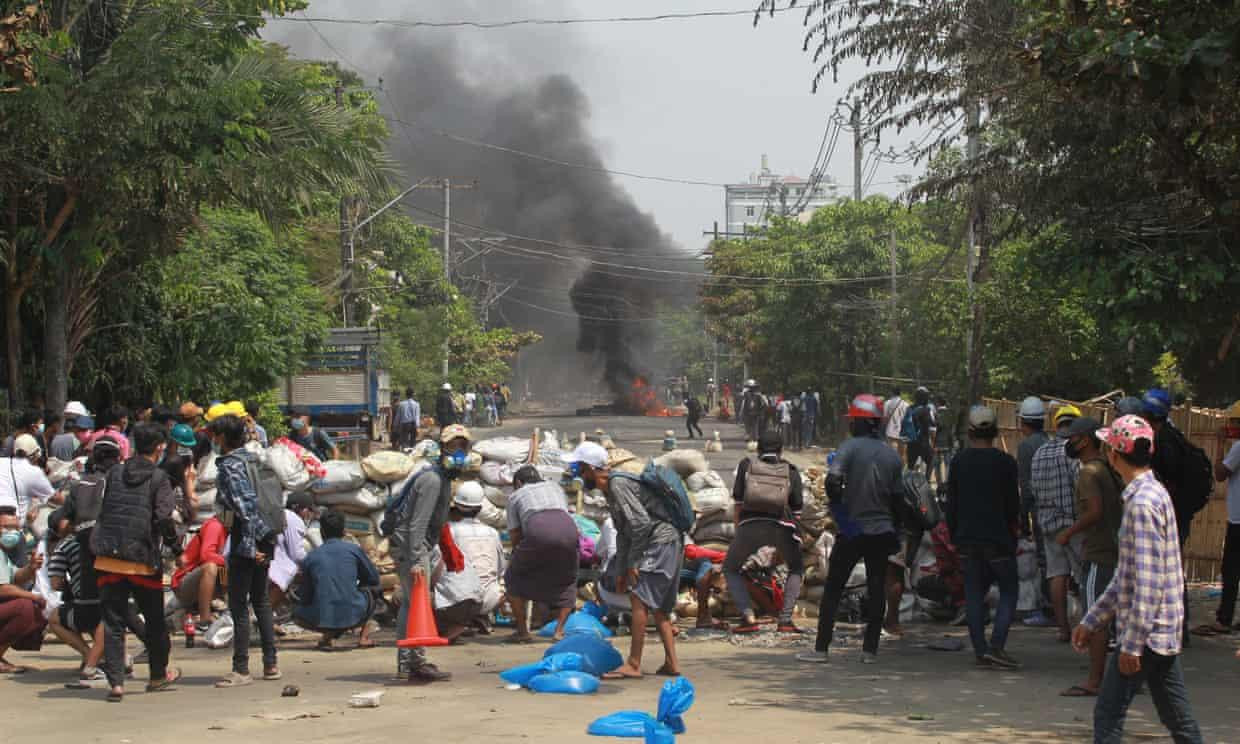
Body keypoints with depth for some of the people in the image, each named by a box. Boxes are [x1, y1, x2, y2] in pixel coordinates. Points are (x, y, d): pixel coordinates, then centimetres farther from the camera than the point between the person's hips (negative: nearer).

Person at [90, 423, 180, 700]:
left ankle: (115, 682, -4)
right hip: (143, 560, -3)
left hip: (109, 559, 3)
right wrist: (176, 547, 0)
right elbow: (163, 518, -13)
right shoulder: (158, 478, -5)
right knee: (154, 620, 15)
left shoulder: (115, 473, 8)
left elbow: (103, 511, 13)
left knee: (113, 622, 5)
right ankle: (158, 675, 28)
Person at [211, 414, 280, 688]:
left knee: (238, 604, -3)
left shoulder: (229, 467, -12)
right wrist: (263, 543, 19)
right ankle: (270, 664, 19)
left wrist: (248, 547, -21)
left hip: (244, 537, -9)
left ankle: (241, 669, -2)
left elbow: (245, 508, -21)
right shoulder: (252, 459, 12)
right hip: (267, 536, 9)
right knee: (261, 600, 17)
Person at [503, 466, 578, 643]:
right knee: (566, 582, 25)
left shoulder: (516, 495, 27)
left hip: (538, 531, -3)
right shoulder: (555, 487, 36)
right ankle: (559, 630, 10)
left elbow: (514, 535, 23)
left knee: (514, 578, 20)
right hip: (568, 529, 3)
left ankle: (522, 631, 15)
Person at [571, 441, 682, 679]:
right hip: (667, 544, 10)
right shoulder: (611, 488, 18)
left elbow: (641, 523, -22)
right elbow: (623, 533, 22)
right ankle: (671, 663, 15)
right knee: (659, 607, 13)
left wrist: (632, 563, -17)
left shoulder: (618, 485, -14)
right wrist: (622, 570, 20)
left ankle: (633, 665, -13)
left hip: (661, 541, -10)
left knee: (639, 598, -12)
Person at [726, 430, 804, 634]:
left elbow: (738, 501, 17)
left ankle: (748, 617, 3)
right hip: (782, 526, 1)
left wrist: (738, 530, 28)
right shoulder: (791, 471, 21)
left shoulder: (746, 465, 21)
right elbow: (797, 508, 18)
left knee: (731, 569, 20)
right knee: (796, 569, 26)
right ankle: (785, 619, 11)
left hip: (749, 525, 0)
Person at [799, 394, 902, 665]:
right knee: (876, 590, 9)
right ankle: (870, 650, 9)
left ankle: (821, 648, 2)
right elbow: (897, 498, 8)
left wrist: (839, 506, -6)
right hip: (882, 531, 4)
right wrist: (895, 531, 18)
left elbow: (833, 480, -23)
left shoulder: (850, 447, -9)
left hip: (851, 531, -3)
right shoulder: (892, 455, 5)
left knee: (833, 589, 3)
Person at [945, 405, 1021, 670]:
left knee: (974, 593, 8)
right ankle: (996, 646, -10)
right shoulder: (1005, 462, -6)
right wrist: (1012, 532, 14)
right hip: (998, 538, -3)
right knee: (1009, 591, 4)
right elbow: (1013, 504, -1)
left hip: (967, 538, 3)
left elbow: (951, 502, 6)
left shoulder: (959, 461, 3)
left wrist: (954, 536, 15)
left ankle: (980, 650, 5)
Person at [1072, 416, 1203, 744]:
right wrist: (1092, 621, 22)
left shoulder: (1143, 503, -18)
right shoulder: (1154, 494, 14)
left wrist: (1132, 643, -21)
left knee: (1108, 716, -4)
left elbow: (1148, 582, -23)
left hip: (1146, 631, -9)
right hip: (1163, 631, 9)